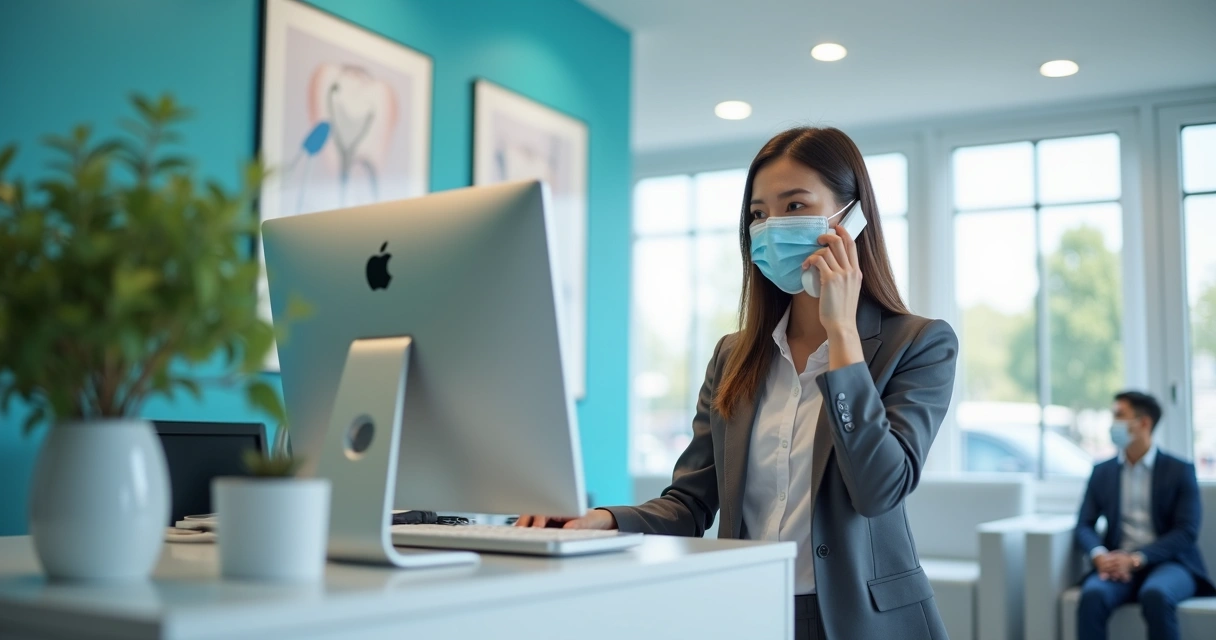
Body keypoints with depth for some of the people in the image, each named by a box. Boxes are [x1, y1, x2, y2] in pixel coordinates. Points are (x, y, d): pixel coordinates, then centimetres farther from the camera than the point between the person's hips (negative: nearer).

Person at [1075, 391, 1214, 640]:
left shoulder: (1180, 470, 3)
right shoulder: (1102, 472, 13)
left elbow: (1187, 532, -6)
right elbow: (1084, 524, 8)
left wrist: (1136, 558, -19)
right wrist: (1100, 555, -16)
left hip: (1168, 563, -2)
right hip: (1118, 564, 2)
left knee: (1155, 594, -37)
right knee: (1092, 595, -31)